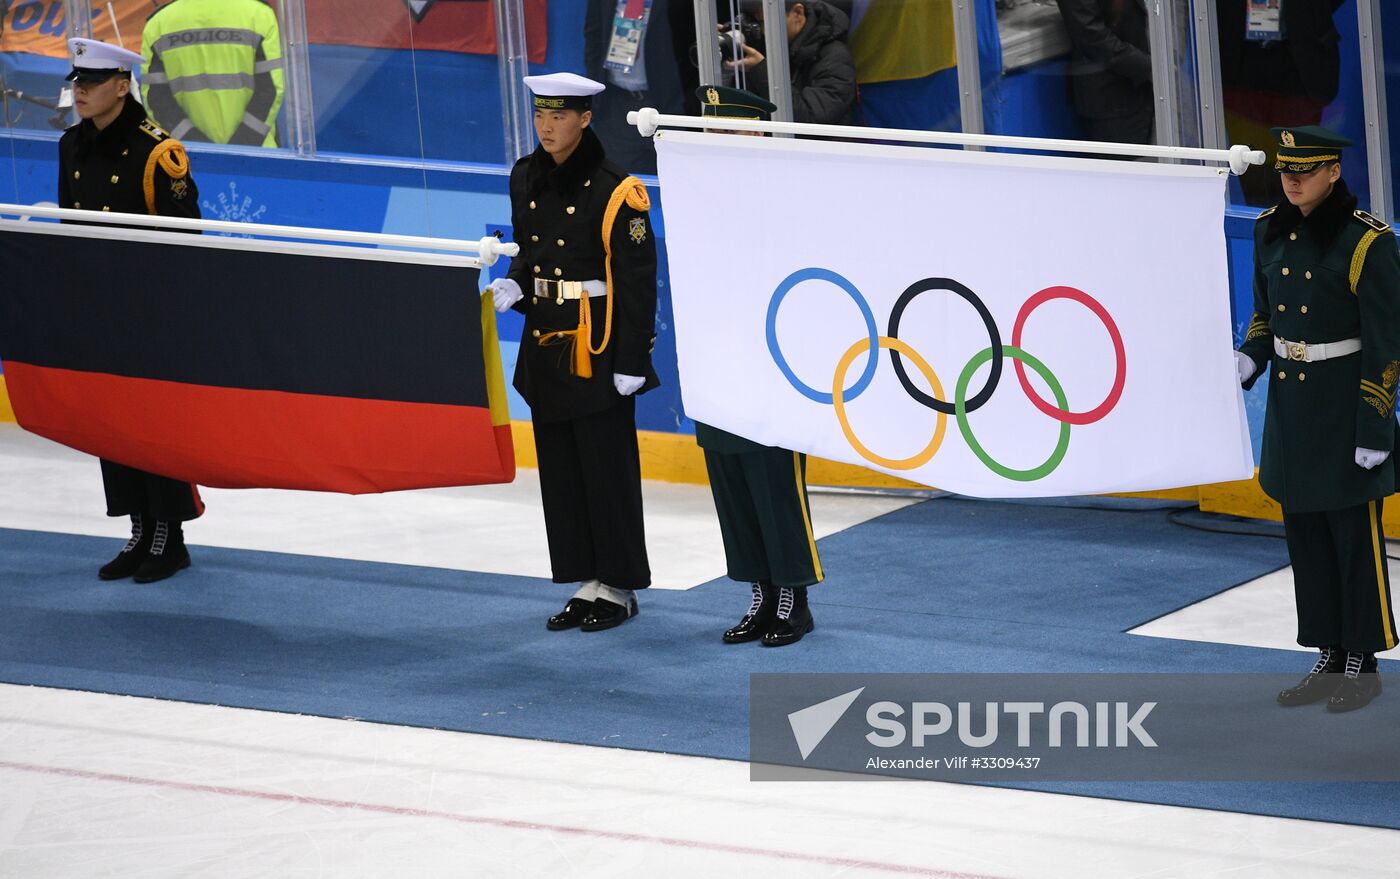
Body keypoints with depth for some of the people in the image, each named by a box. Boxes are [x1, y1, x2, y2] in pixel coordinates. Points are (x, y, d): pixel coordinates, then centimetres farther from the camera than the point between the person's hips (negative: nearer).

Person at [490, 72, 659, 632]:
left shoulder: (614, 191, -14)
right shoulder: (526, 180, 7)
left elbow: (638, 280, -13)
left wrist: (632, 361, -15)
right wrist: (513, 286, -3)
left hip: (597, 349, -7)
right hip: (545, 345, 7)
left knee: (607, 469, 0)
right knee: (559, 470, 11)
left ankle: (619, 588, 10)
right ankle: (588, 582, 20)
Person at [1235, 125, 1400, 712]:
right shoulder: (1271, 231, 4)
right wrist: (1249, 360, -4)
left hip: (1345, 406, -6)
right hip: (1289, 402, 7)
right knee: (1306, 534, 11)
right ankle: (1330, 658, 20)